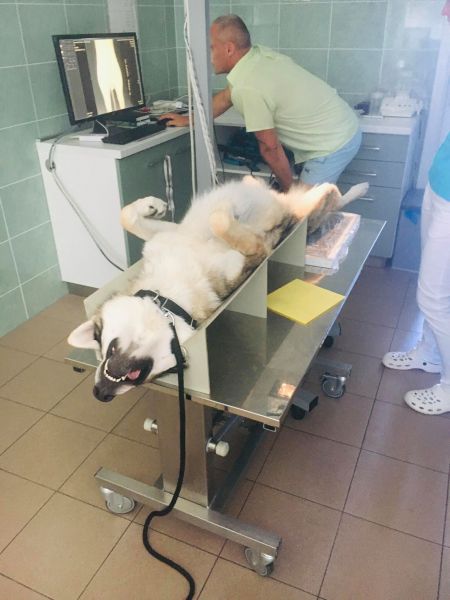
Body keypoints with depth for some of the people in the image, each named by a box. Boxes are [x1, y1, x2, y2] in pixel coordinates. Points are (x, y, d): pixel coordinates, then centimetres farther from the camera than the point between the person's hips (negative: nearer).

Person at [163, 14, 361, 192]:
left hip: (332, 144, -9)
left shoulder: (248, 87, -26)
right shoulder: (259, 54, 1)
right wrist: (188, 119, 26)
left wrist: (289, 188, -4)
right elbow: (225, 97, 16)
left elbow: (270, 147, -18)